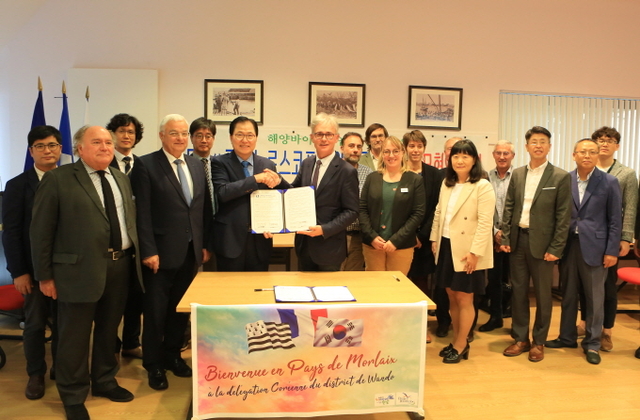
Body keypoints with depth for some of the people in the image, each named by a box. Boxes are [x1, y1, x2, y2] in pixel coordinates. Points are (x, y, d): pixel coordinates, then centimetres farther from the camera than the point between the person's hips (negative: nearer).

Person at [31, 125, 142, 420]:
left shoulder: (121, 178, 13)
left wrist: (136, 254, 8)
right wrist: (45, 275, -7)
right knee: (75, 336, 9)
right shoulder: (58, 179, -6)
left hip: (120, 265, 6)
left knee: (109, 330, 19)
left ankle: (104, 381, 39)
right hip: (80, 268, -5)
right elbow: (41, 230, -6)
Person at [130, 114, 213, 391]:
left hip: (191, 252, 5)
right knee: (156, 311, 8)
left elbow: (204, 208, 10)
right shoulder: (146, 165, -7)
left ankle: (172, 355, 34)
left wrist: (205, 244, 7)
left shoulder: (197, 165, 9)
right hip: (161, 252, -5)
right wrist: (148, 251, -15)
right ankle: (153, 364, 26)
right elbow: (142, 212, -11)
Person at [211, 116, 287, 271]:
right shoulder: (220, 163, -1)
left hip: (260, 242, 3)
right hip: (230, 241, -3)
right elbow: (222, 193, -18)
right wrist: (256, 178, -21)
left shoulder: (268, 165, 8)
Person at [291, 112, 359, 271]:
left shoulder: (347, 171, -12)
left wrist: (324, 229, -21)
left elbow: (351, 211, -12)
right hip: (304, 244, 5)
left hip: (329, 246, -5)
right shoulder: (306, 164, 6)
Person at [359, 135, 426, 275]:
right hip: (372, 244, 2)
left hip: (402, 246, -1)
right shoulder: (372, 178, 7)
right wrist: (372, 236, -9)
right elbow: (362, 209, 4)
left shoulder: (415, 180, 1)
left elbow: (418, 213, -5)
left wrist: (396, 240, -12)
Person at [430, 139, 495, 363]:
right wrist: (435, 239, 9)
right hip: (446, 247, 6)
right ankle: (457, 341, 28)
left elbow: (485, 223, -16)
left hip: (466, 251, -6)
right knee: (452, 296, 14)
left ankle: (461, 345, 20)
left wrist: (474, 252, -20)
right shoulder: (446, 184, 10)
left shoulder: (483, 186, -11)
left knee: (464, 299, 5)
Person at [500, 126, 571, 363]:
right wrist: (505, 238, 1)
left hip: (542, 243, -4)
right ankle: (521, 338, 25)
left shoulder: (561, 177, -5)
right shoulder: (517, 174, 7)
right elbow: (508, 208, 8)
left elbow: (564, 216, -8)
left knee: (542, 294, 8)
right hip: (517, 240, 4)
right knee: (518, 291, 11)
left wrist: (555, 248, -12)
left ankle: (539, 341, 24)